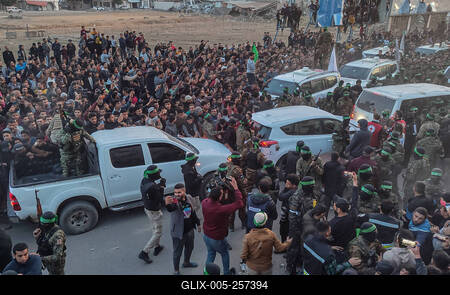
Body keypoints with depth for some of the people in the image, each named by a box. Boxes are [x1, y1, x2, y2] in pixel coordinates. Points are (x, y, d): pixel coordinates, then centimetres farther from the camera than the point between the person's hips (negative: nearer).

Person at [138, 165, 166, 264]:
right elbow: (160, 199, -23)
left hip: (147, 208, 9)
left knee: (155, 229, 27)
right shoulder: (152, 186, -32)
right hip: (154, 212, -9)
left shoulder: (144, 181, -5)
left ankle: (157, 247, 41)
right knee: (158, 233, 4)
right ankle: (144, 253, 4)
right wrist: (161, 187, -19)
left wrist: (159, 185, -8)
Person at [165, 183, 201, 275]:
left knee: (189, 248, 27)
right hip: (178, 233, -6)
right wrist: (168, 204, -73)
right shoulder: (174, 201, -26)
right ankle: (176, 270, 31)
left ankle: (186, 262, 53)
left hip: (190, 230, 6)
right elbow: (170, 209, -50)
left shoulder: (189, 199, -8)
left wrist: (198, 224, 17)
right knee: (177, 252, 9)